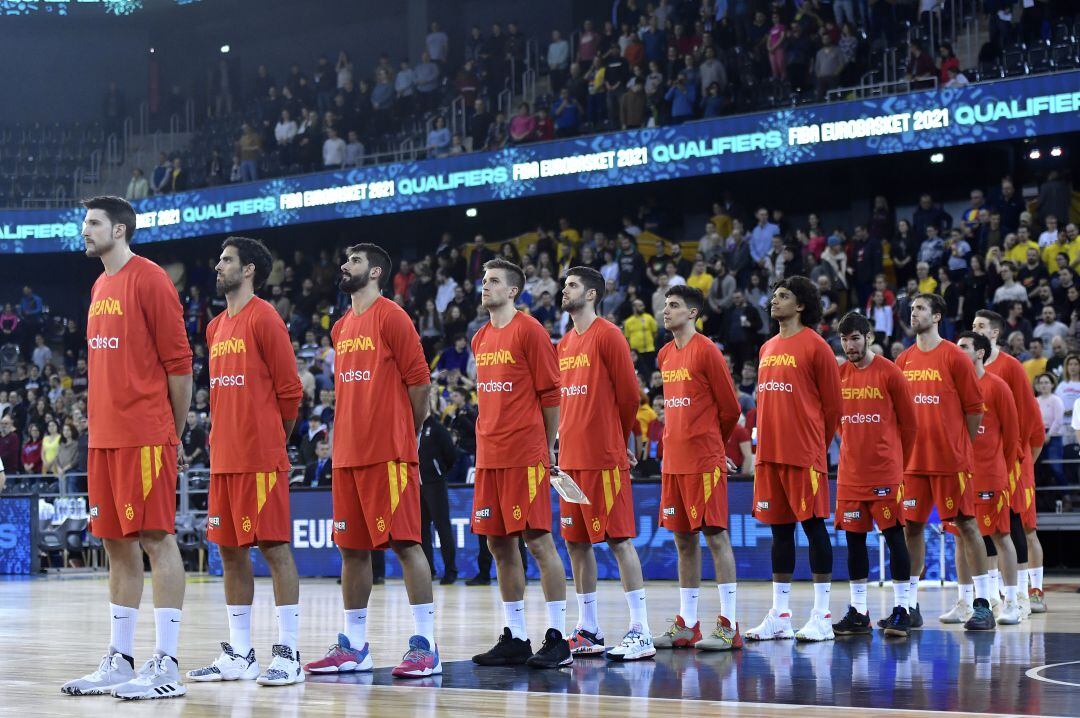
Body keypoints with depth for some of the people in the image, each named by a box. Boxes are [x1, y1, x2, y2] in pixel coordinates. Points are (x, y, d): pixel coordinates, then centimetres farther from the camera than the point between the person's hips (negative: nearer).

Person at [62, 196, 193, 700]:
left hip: (145, 437, -8)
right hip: (104, 436, 8)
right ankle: (119, 661, 15)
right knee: (117, 545, 10)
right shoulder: (101, 286, 18)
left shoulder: (149, 279, -8)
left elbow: (178, 362, -9)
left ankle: (166, 666, -8)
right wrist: (98, 423, 16)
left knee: (156, 539, -8)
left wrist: (175, 432, -6)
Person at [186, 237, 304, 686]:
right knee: (230, 550, 8)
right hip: (224, 458, 8)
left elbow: (289, 389, -7)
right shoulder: (216, 327, 18)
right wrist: (222, 439, 15)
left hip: (261, 459, -8)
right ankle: (238, 655, 14)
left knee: (274, 547, -7)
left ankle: (287, 654, -5)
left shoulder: (263, 318, -7)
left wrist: (274, 439, 2)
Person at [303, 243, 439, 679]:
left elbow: (419, 381, -7)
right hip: (347, 454, 8)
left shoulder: (390, 317, -5)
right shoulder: (341, 328, 18)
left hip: (389, 454, -8)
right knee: (352, 547, 9)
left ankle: (425, 645, -8)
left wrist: (408, 434, -1)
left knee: (405, 542, -9)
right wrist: (347, 436, 14)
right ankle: (353, 646, 14)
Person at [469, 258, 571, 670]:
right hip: (488, 457, 8)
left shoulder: (529, 331, -6)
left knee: (537, 540, -7)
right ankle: (515, 639, 13)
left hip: (525, 456, -7)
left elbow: (550, 394, -6)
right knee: (499, 545, 7)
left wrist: (547, 447, -4)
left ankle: (557, 640, -4)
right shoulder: (480, 339, 16)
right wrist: (485, 446, 15)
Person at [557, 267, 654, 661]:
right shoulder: (564, 343, 17)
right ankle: (588, 631, 16)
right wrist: (566, 440, 14)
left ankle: (640, 632, -7)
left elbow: (628, 394, -7)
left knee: (619, 539, -8)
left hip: (604, 458, -8)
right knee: (576, 542, 9)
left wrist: (621, 440, 3)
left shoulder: (608, 336, -7)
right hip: (571, 457, 8)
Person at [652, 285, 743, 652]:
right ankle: (686, 625, 14)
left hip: (705, 460, -7)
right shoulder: (665, 355, 14)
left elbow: (730, 407, -4)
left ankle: (729, 626, -4)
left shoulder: (706, 351, -8)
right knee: (683, 539, 9)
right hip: (673, 460, 7)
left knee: (715, 535, -6)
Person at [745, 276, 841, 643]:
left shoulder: (815, 346, -4)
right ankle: (779, 615, 13)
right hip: (769, 452, 7)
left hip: (804, 453, -7)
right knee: (779, 527, 9)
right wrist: (764, 441, 15)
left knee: (813, 524, -5)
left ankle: (822, 616, -2)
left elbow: (832, 404, -3)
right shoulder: (767, 348, 17)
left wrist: (816, 444, 2)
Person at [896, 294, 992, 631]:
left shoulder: (954, 357, -4)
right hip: (912, 460, 5)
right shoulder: (903, 360, 11)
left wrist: (961, 446, 0)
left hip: (950, 460, -5)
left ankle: (983, 604, 0)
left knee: (966, 524, -3)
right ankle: (910, 604, 11)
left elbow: (974, 408, -3)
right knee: (911, 527, 5)